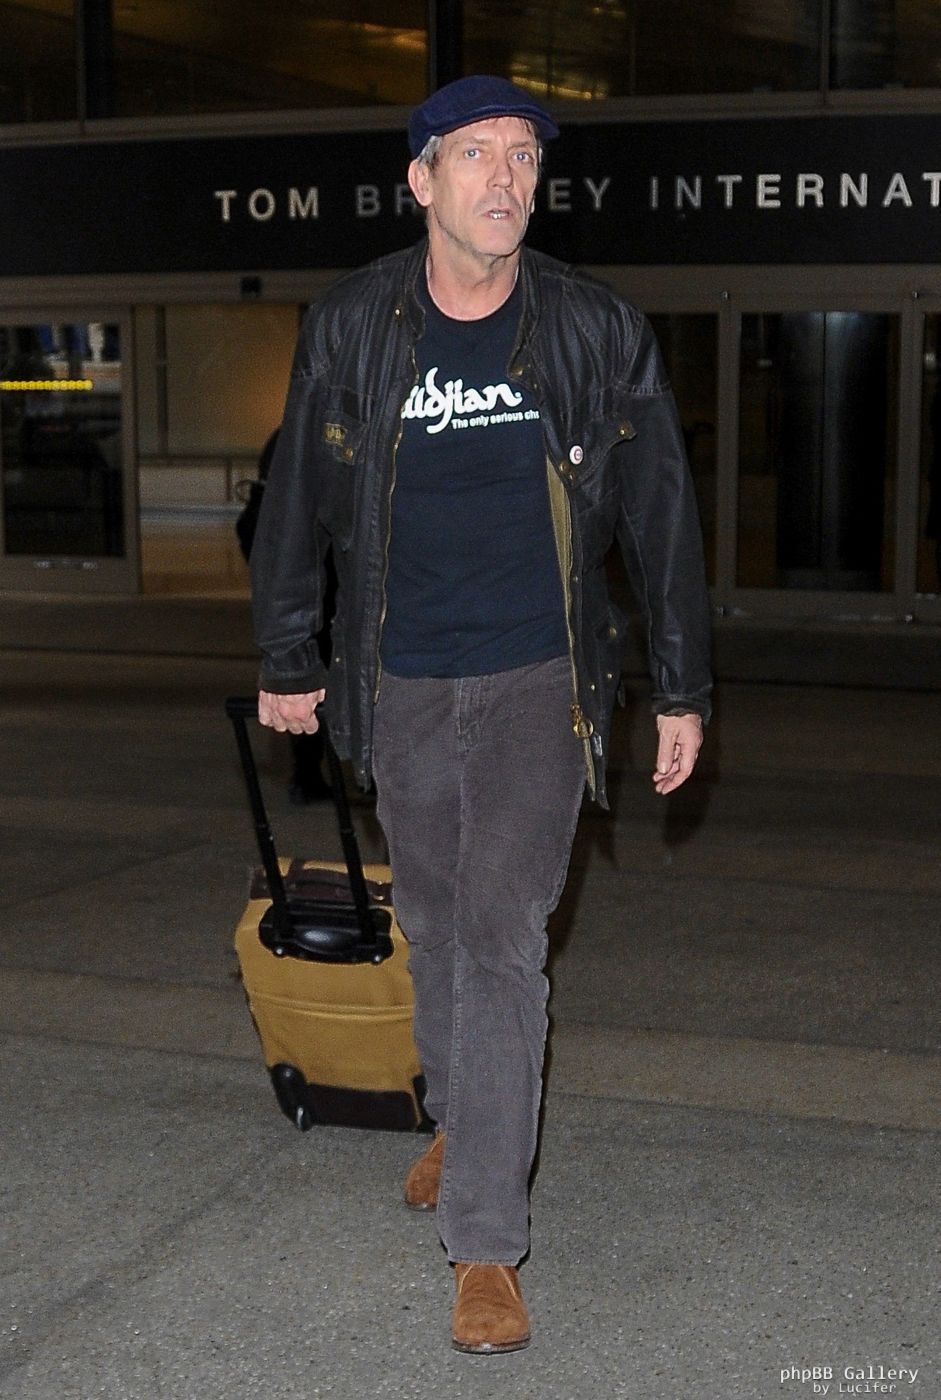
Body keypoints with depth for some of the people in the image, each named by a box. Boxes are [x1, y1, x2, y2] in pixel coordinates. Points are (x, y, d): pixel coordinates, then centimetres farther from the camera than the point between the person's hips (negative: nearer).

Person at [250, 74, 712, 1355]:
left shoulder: (598, 333, -5)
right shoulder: (351, 327, -2)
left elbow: (663, 516, 1)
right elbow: (297, 500, 9)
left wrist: (682, 688, 2)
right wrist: (287, 659, 13)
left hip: (537, 683, -2)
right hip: (402, 686, 3)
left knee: (501, 940, -8)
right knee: (433, 925, 16)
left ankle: (486, 1243, -2)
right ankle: (459, 1120, 43)